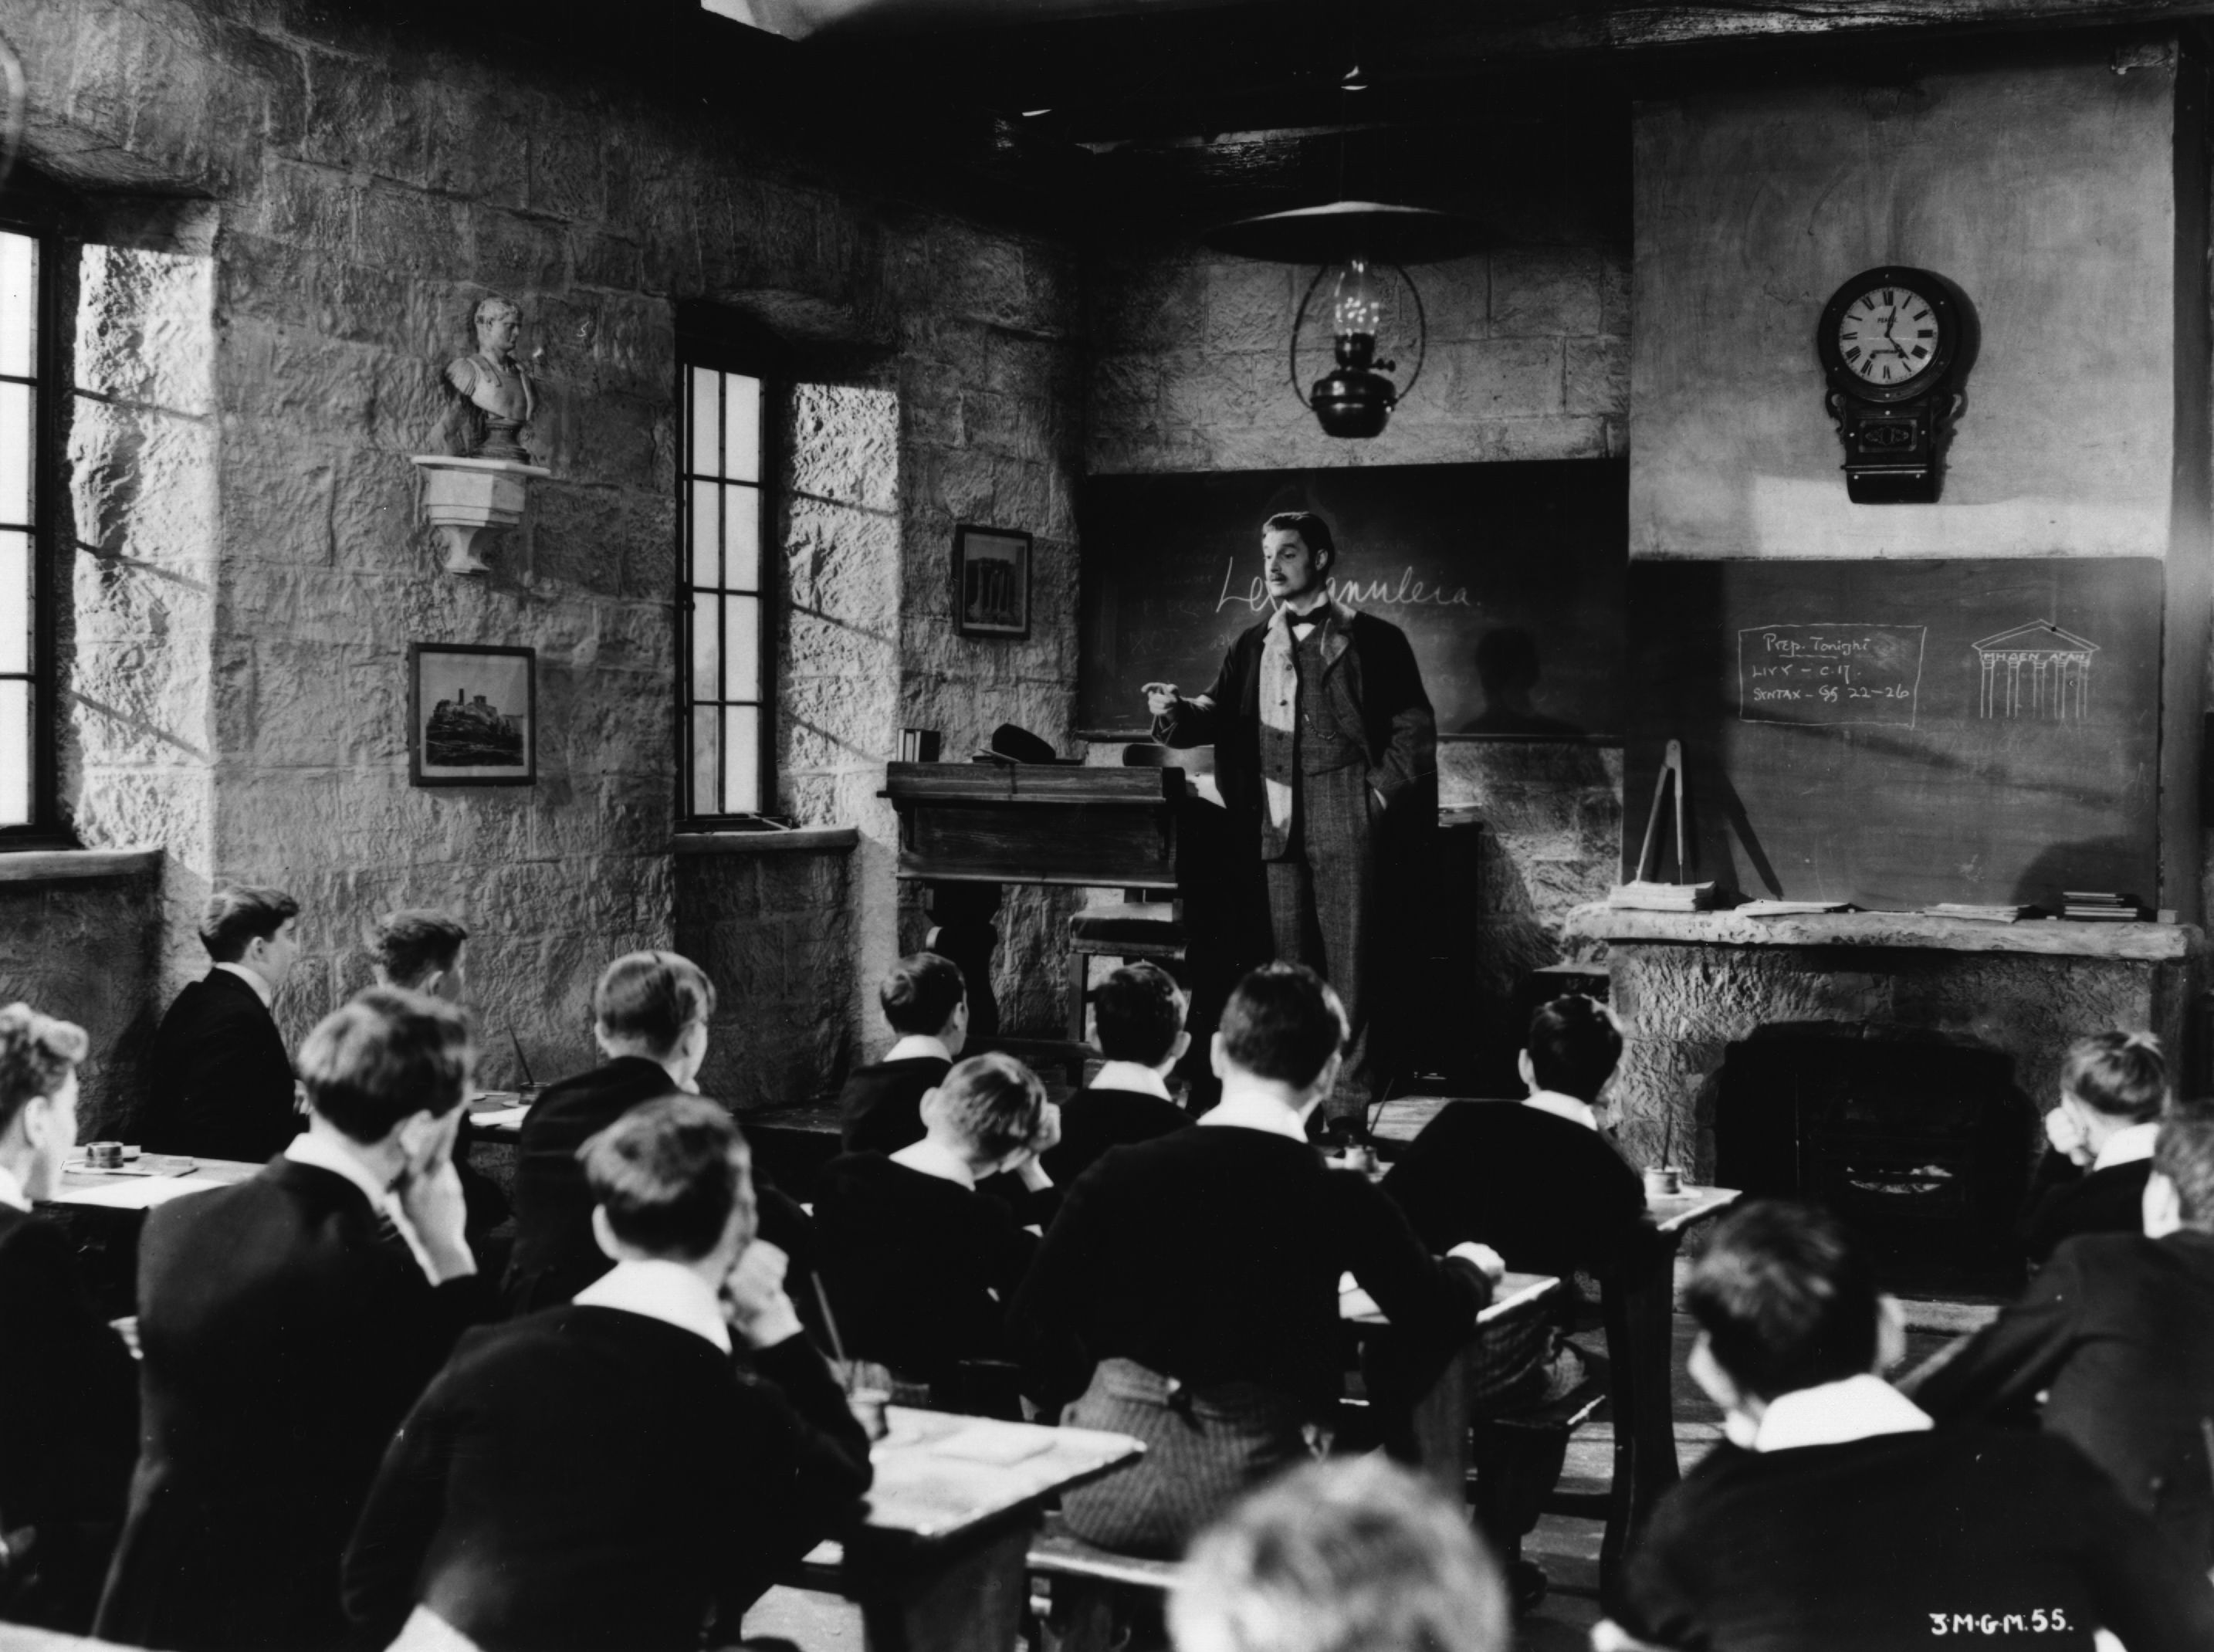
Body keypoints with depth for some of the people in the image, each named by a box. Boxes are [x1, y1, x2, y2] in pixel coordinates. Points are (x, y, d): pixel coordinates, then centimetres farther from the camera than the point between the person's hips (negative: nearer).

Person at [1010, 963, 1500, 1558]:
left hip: (1106, 1493, 3)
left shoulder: (1119, 1174, -1)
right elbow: (1440, 1324, 8)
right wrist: (1470, 1267, 30)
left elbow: (1033, 1324, 1)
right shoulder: (1341, 1201, -5)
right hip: (1243, 1502, -2)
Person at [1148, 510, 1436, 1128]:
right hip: (1278, 826, 4)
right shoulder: (1253, 645, 15)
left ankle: (1349, 1105, 1)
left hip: (1346, 826, -4)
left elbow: (1414, 726, 1)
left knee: (1348, 963, -3)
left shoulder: (1370, 639, 2)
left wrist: (1382, 792, -8)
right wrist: (1177, 711, -15)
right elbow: (1222, 710, 5)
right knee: (1288, 962, 7)